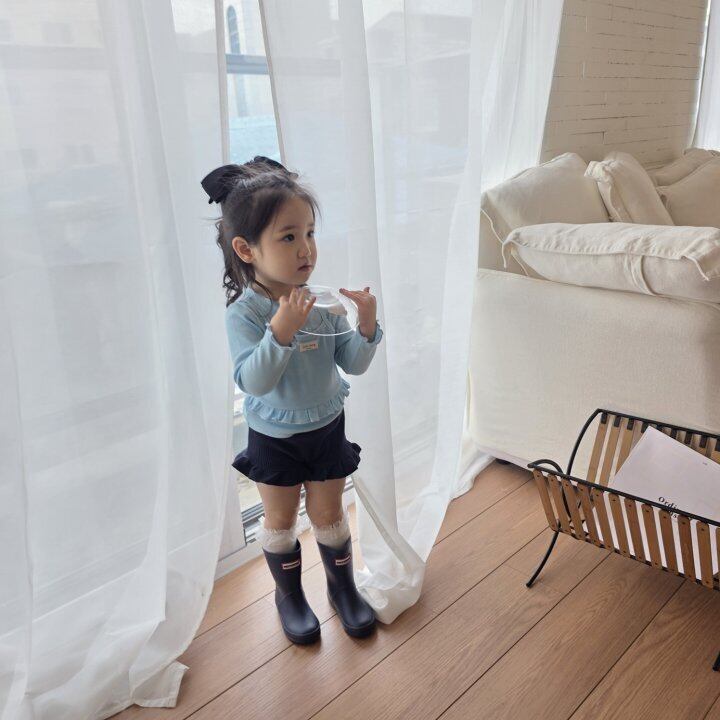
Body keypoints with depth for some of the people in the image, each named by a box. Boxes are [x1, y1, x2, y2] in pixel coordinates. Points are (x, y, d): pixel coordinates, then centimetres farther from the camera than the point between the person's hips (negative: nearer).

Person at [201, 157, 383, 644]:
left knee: (329, 514, 17)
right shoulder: (244, 313, -22)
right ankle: (289, 594, 40)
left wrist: (367, 325, -24)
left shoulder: (323, 302, -11)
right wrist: (280, 332, -42)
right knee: (281, 520, 16)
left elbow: (354, 365, -7)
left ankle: (343, 586, 41)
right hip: (274, 437, -2)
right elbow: (253, 382, -30)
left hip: (328, 427, 2)